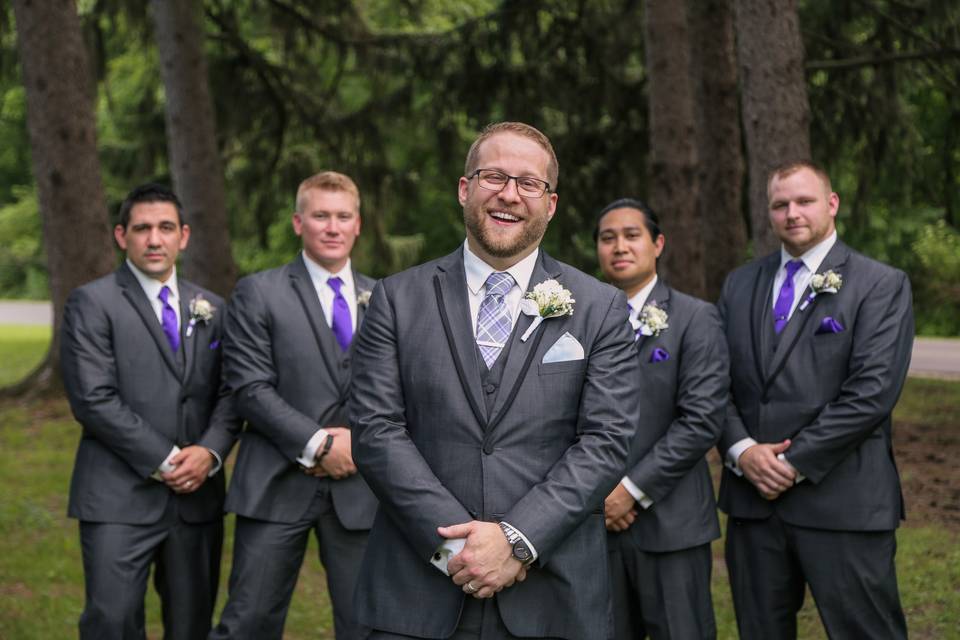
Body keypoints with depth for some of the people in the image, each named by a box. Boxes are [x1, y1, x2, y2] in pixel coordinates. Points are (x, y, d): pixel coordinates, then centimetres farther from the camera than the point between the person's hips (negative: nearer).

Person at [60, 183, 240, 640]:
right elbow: (94, 399, -10)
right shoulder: (92, 303, -1)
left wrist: (210, 452, -9)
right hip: (120, 497, -4)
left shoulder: (211, 309, 14)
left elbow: (229, 394, 10)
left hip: (198, 495, 5)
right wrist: (163, 460, -13)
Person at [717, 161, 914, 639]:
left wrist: (795, 462, -13)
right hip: (753, 498, 5)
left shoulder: (881, 285, -1)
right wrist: (741, 451, -7)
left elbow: (871, 391, -11)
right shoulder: (740, 285, 14)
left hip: (843, 503, -4)